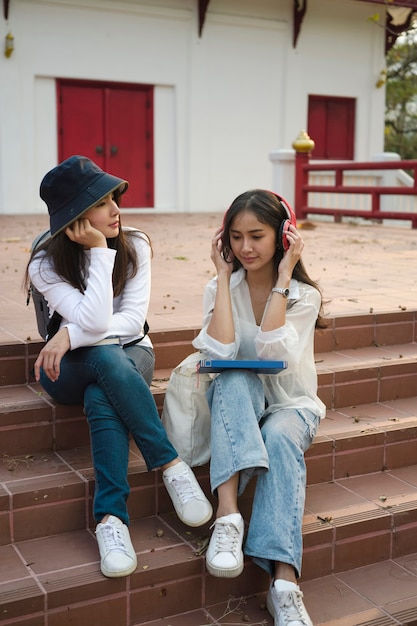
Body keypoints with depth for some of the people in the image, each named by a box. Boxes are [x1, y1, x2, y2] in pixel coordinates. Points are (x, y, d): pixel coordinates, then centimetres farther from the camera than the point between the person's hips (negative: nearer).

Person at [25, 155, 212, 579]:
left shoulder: (135, 246, -7)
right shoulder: (45, 266, -13)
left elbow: (133, 319, -12)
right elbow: (95, 322, -25)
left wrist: (73, 334, -24)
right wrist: (99, 251, -25)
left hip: (131, 355, 1)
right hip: (70, 369, -1)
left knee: (101, 400, -35)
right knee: (107, 358, -38)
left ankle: (110, 517, -35)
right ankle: (172, 466, -34)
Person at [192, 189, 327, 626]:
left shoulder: (303, 295, -5)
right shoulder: (221, 289, -1)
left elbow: (270, 351, -24)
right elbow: (221, 353, -20)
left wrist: (282, 275, -21)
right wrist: (224, 275, -15)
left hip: (290, 405, -1)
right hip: (236, 405, 1)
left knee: (279, 438, -36)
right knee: (234, 381, -35)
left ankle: (284, 583, -43)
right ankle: (228, 516, -47)